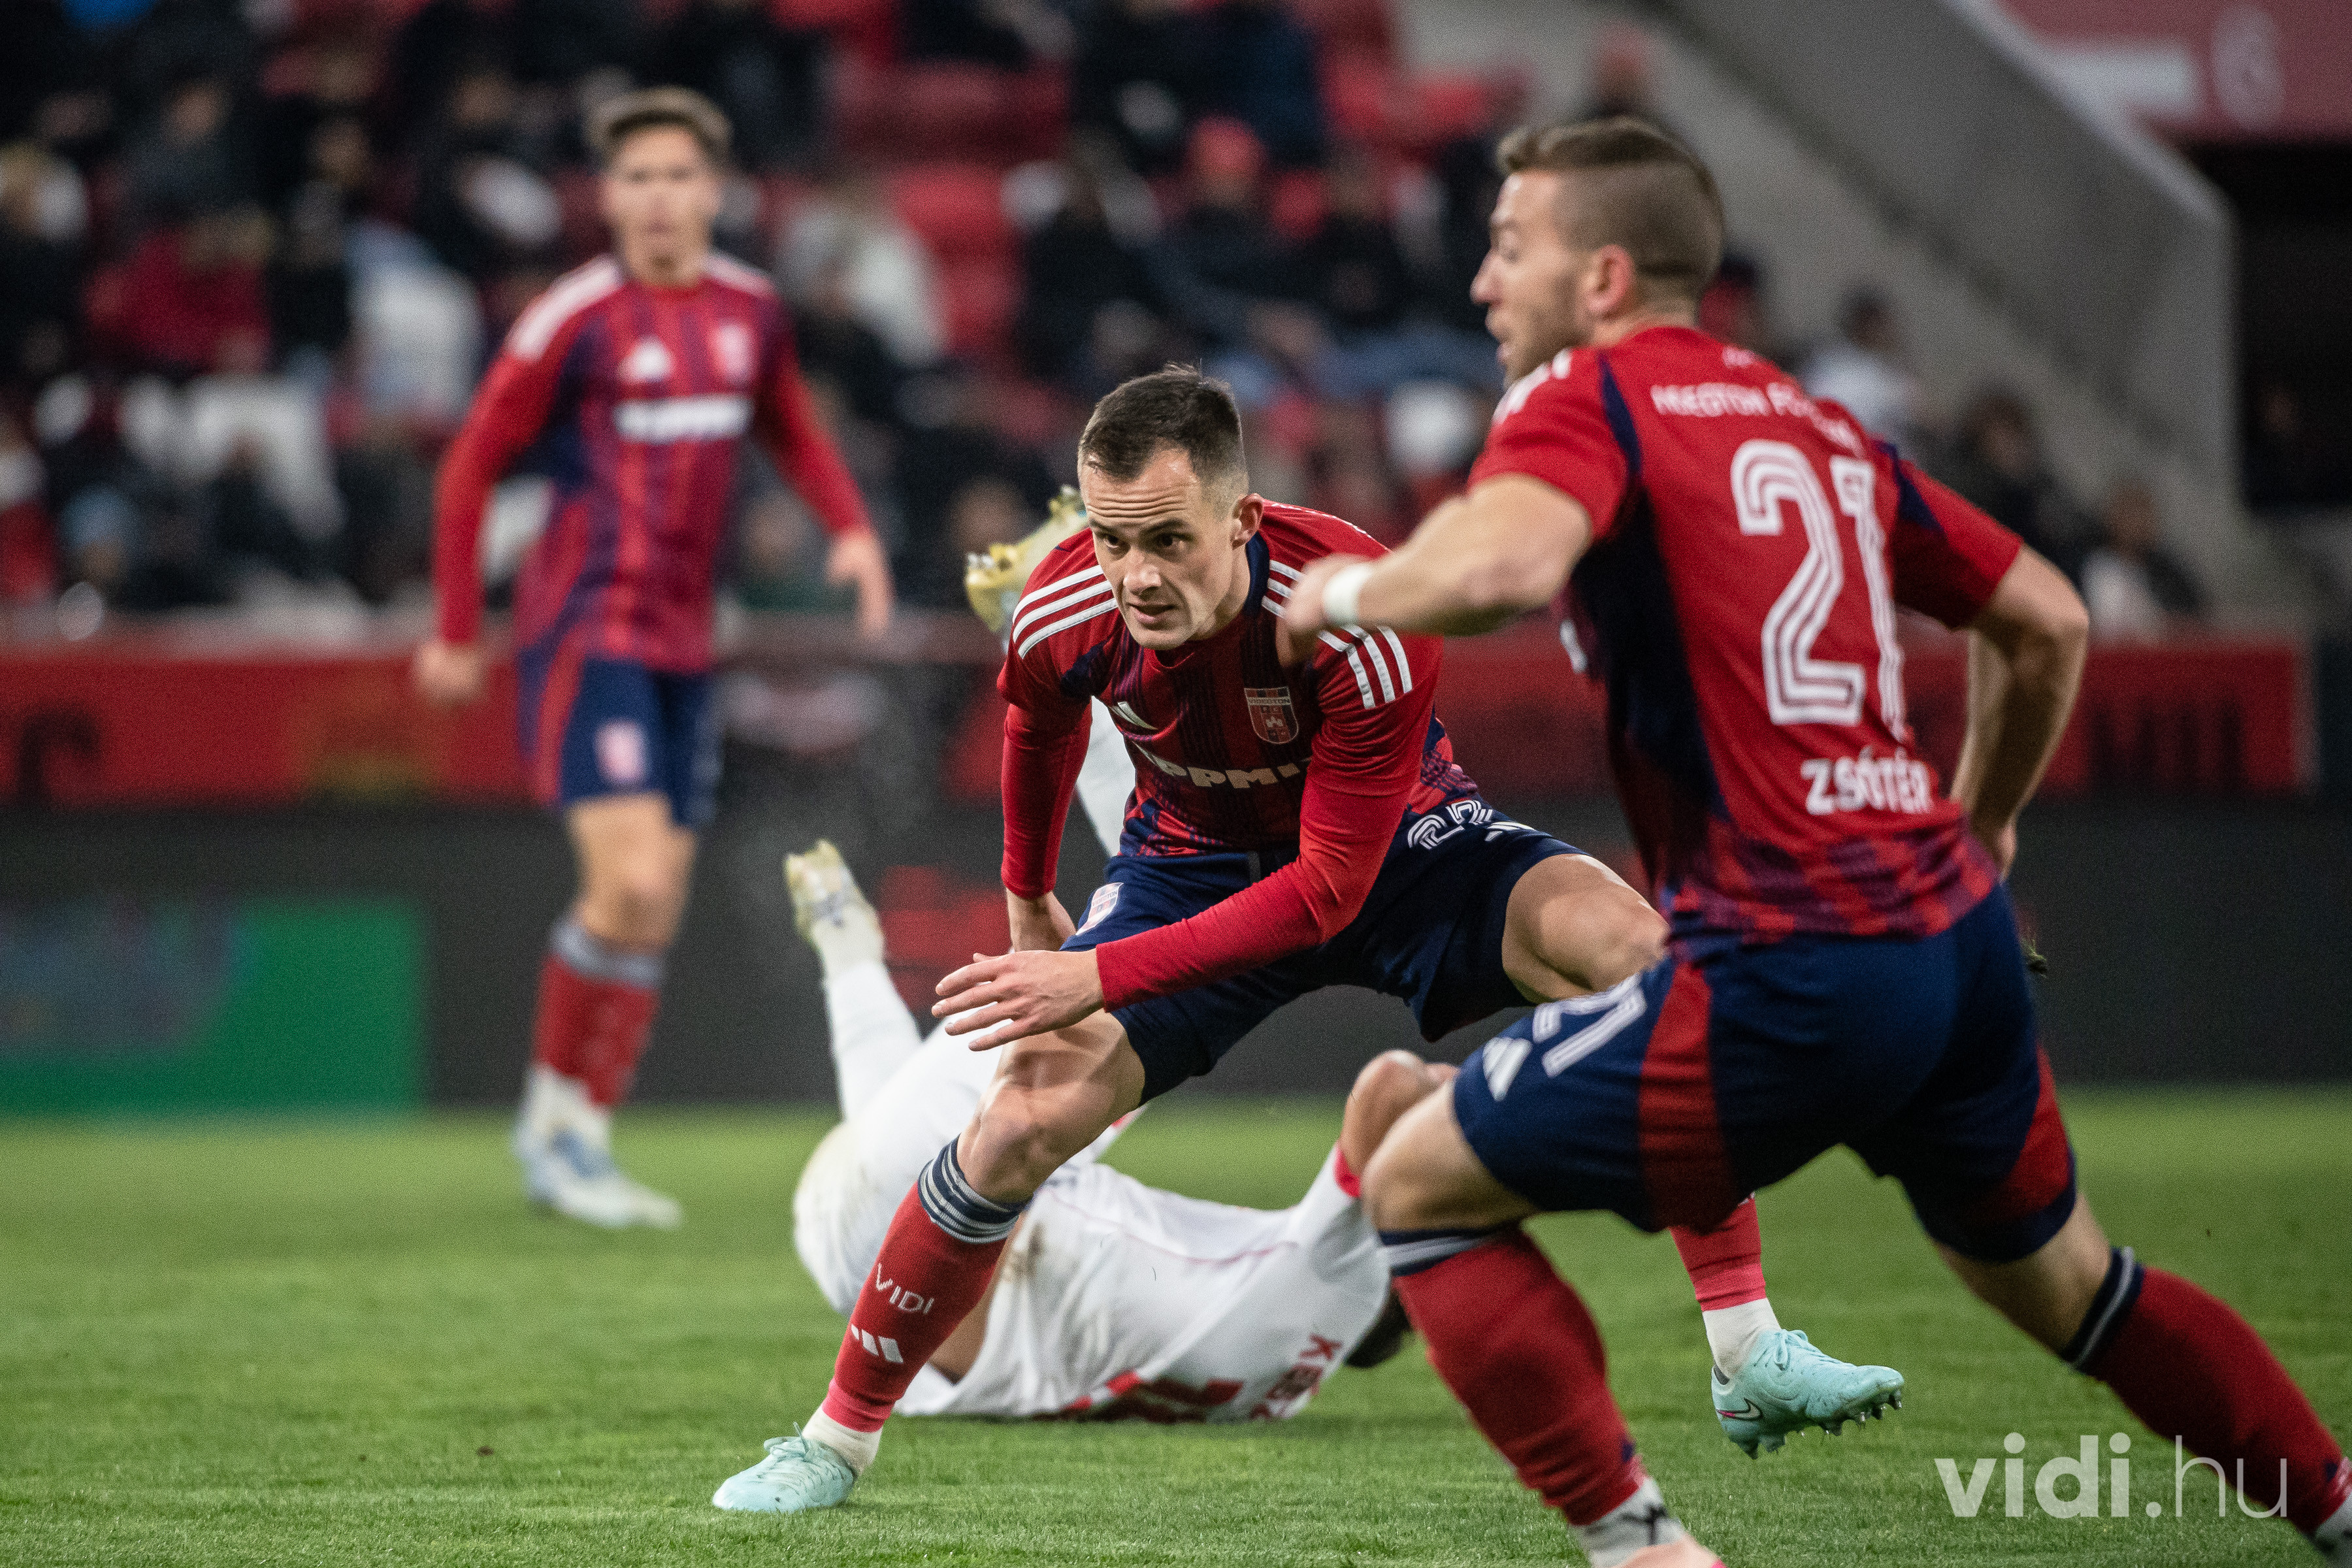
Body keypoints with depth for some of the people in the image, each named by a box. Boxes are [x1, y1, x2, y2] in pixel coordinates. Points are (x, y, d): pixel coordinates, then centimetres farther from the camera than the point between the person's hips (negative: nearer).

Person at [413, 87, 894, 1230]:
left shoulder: (748, 309, 7)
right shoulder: (572, 322, -10)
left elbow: (790, 430, 25)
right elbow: (469, 469, -3)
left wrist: (850, 527, 7)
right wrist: (456, 634, 0)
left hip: (682, 641, 7)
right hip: (586, 628, -6)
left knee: (655, 914, 6)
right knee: (630, 887, -18)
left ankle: (581, 1145, 16)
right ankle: (555, 1115, -1)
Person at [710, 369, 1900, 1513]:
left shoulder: (1363, 617, -36)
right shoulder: (1063, 613, -25)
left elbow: (1331, 885, -32)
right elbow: (1039, 730, 3)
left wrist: (1101, 975, -36)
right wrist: (1026, 898, 18)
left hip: (1391, 848, -2)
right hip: (1190, 863, 2)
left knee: (1634, 946, -29)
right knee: (1026, 1118, -17)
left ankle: (1755, 1361, -24)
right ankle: (837, 1438, 3)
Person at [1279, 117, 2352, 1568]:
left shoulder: (1587, 400, -4)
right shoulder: (1819, 428, 18)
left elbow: (1500, 565, -26)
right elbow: (2044, 620, 22)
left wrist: (1352, 592, -6)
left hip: (1787, 969, -8)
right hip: (1956, 932, 8)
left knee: (1419, 1188, 5)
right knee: (2059, 1282, 29)